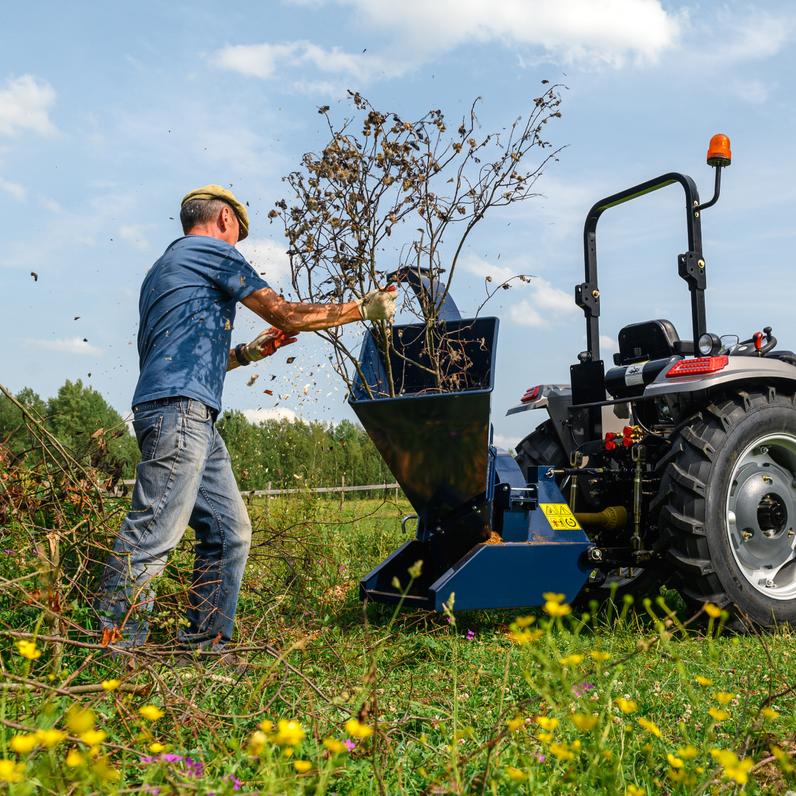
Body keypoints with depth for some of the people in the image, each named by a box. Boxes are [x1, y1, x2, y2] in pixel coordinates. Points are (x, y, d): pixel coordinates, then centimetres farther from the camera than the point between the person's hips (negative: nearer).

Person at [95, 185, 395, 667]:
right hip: (179, 409, -10)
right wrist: (363, 309, 7)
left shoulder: (164, 268, 31)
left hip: (194, 420, 10)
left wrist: (247, 353, 30)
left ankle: (205, 644, 10)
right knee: (155, 532, -12)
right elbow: (287, 315, -1)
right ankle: (114, 650, -10)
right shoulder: (213, 252, 3)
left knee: (229, 531, 8)